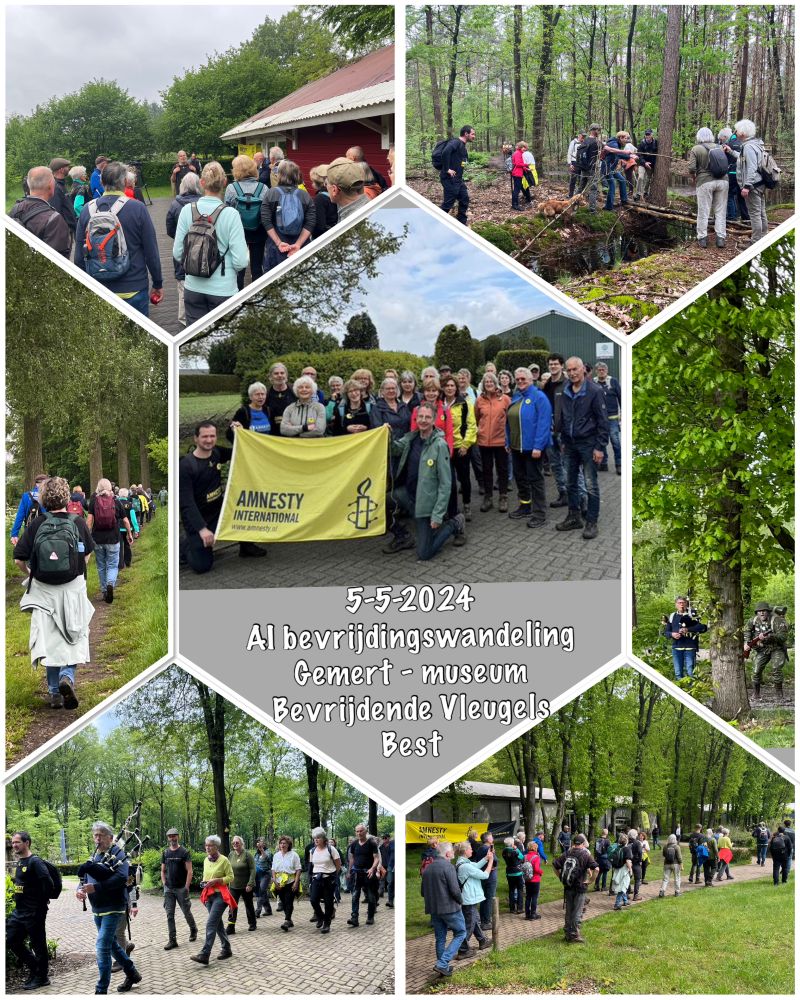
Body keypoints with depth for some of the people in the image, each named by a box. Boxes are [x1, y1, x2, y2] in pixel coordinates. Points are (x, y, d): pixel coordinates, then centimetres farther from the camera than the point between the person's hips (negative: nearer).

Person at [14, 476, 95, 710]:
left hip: (43, 590, 0)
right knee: (72, 638, 11)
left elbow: (19, 560, -8)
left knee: (49, 639, 10)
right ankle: (67, 677, -13)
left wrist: (30, 573, 13)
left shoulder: (36, 524, -8)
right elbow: (87, 555, 6)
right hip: (73, 589, 0)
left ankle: (54, 692, 13)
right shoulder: (78, 523, -6)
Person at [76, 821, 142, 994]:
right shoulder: (94, 856, 14)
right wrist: (80, 889, -14)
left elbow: (122, 877, -25)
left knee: (102, 946, -13)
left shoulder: (117, 853, -10)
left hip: (112, 907, -8)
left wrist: (95, 887, -30)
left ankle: (101, 990, -9)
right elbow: (84, 878, 11)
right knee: (111, 943, 18)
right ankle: (132, 974, 36)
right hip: (98, 908, 8)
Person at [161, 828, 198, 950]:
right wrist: (164, 884, 3)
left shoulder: (184, 852, -4)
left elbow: (189, 871, -8)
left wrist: (186, 887, -14)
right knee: (169, 915, 0)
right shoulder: (165, 853, 9)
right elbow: (163, 870, 15)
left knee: (186, 912, 7)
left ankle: (193, 930, 33)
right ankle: (172, 940, 1)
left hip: (181, 888, -4)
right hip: (168, 889, 4)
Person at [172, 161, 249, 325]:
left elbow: (177, 254, -2)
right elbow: (241, 262, -16)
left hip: (193, 288, 2)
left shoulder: (187, 210, -7)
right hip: (223, 289, -2)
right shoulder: (231, 214, -15)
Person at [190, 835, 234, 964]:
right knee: (218, 923, 12)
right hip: (208, 895, 7)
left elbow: (230, 877, -8)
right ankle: (226, 950, 25)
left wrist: (216, 880, -19)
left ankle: (204, 955, -21)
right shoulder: (206, 860, 10)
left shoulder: (224, 860, -10)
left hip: (220, 895, -7)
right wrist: (204, 882, 3)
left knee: (211, 924, -15)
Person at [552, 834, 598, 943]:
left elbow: (555, 865, 4)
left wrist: (561, 878, 8)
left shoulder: (567, 854, 3)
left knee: (568, 911, 15)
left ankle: (567, 933, 22)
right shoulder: (585, 855, -10)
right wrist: (591, 881, -10)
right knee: (577, 912, 3)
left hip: (568, 887, 4)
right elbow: (596, 869, -21)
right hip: (580, 887, -4)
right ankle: (574, 935, 4)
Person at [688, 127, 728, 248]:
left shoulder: (696, 149, -3)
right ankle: (720, 238, 8)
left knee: (703, 212, 4)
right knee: (720, 211, 8)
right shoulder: (719, 147, 8)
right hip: (722, 180, 3)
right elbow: (725, 164, 9)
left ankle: (702, 238, 8)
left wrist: (694, 177, 9)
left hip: (705, 182, -3)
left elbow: (692, 168, -9)